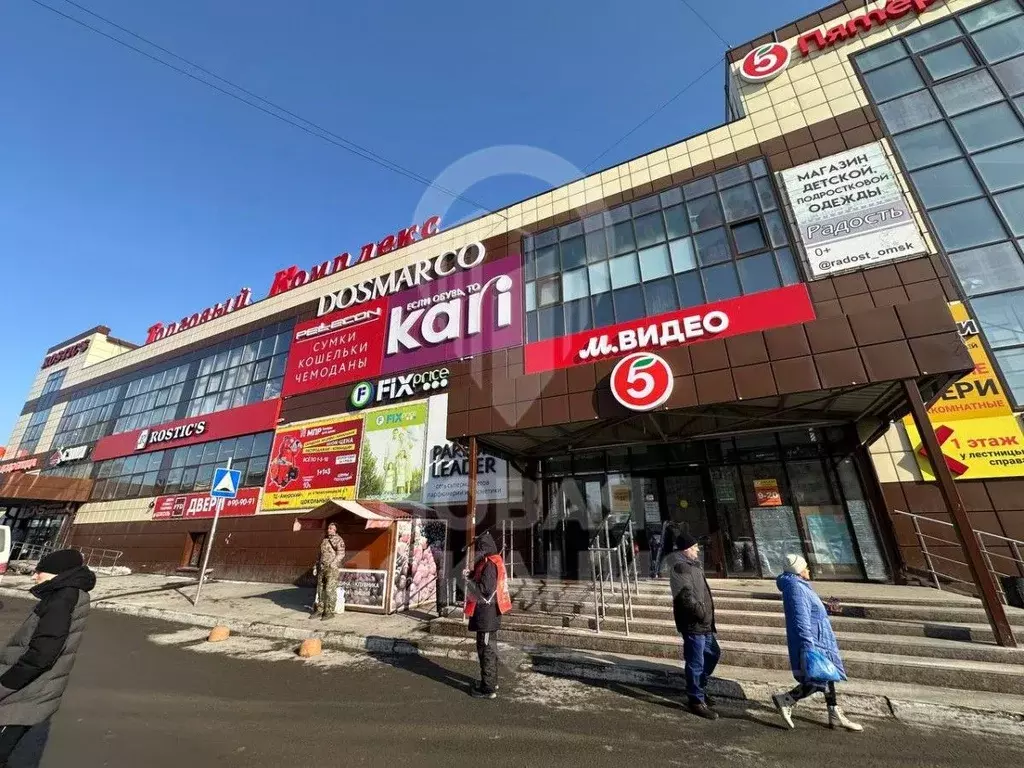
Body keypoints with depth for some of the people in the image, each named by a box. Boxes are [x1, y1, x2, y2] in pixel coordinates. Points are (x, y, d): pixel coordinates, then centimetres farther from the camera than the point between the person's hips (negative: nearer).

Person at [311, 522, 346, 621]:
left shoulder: (339, 540, -7)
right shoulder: (324, 540, 15)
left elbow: (340, 554, -16)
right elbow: (321, 554, 22)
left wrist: (332, 564, -26)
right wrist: (316, 566, 16)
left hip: (333, 568, -7)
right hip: (322, 567, 7)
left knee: (330, 590, -7)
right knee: (320, 589, 11)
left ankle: (329, 612, 2)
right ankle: (320, 610, 23)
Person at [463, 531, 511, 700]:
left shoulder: (489, 564, -21)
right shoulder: (492, 562, 10)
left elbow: (485, 590, -25)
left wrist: (468, 580, -15)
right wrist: (472, 575, 2)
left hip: (486, 614, -10)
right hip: (489, 612, 10)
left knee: (486, 649, 0)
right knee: (489, 648, 20)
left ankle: (488, 688, 10)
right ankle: (491, 681, 33)